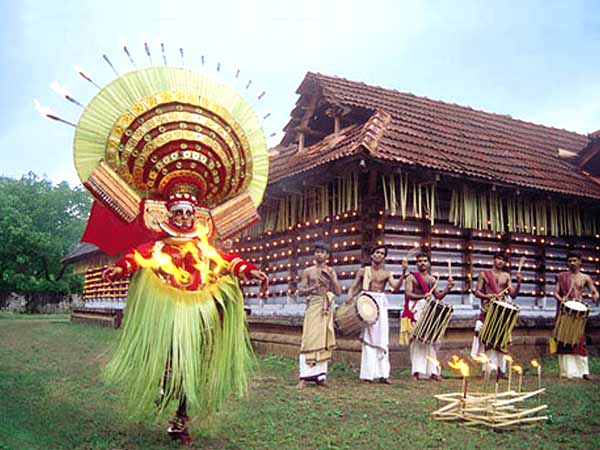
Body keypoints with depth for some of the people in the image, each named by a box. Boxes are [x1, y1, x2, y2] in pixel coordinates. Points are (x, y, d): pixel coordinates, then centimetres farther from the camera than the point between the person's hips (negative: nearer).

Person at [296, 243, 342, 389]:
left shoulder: (331, 272, 12)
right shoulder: (308, 271, 6)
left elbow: (338, 291, 3)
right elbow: (300, 291, 2)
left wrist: (330, 277, -9)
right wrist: (314, 287, -14)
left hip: (327, 308, 3)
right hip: (313, 306, -3)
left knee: (324, 341, 4)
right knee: (310, 340, -10)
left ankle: (320, 375, 11)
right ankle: (305, 377, -9)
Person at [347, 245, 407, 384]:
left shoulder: (387, 274, 9)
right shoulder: (363, 271, 8)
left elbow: (395, 287, -5)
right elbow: (354, 288, 7)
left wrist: (403, 274, -18)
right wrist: (349, 298, -12)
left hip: (381, 304, 1)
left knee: (382, 339, -1)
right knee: (367, 338, -2)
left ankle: (383, 373, 3)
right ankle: (367, 374, 2)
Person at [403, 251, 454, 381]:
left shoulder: (432, 279, 17)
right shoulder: (412, 277, 2)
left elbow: (438, 296, 13)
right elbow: (408, 294, -10)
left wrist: (447, 289, -3)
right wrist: (423, 296, -24)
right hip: (416, 311, -4)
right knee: (417, 340, -7)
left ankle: (432, 371, 3)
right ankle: (417, 371, -4)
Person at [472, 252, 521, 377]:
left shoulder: (506, 276, 12)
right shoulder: (484, 274, 5)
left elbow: (513, 295, 7)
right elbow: (477, 292, 1)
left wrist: (519, 283, -8)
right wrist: (487, 296, -17)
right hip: (488, 310, -2)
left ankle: (501, 369, 5)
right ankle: (487, 368, -4)